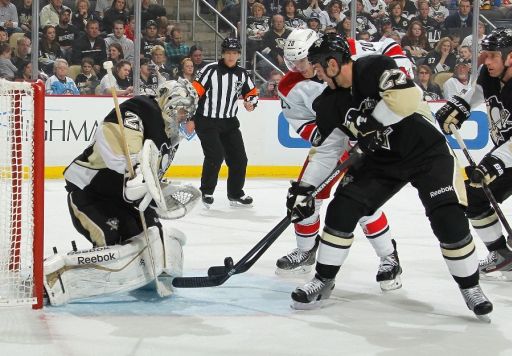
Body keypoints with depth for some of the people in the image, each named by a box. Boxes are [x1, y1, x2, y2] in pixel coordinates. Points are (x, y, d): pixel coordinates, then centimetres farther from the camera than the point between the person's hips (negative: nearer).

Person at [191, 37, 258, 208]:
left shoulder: (242, 74, 4)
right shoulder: (210, 70, -13)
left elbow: (252, 92, 17)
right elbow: (194, 92, -13)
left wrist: (251, 102, -7)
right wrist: (189, 118, -16)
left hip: (229, 122, 6)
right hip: (206, 121, -6)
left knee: (239, 158, 5)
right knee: (215, 156, -17)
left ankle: (235, 194, 22)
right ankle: (206, 192, 1)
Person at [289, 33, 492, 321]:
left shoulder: (373, 68, -22)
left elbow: (408, 95, -35)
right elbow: (326, 149, 9)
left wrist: (368, 120, -27)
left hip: (427, 151, -6)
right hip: (382, 160, 7)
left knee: (449, 219, -16)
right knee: (342, 208, -7)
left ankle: (470, 287, 4)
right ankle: (324, 281, 7)